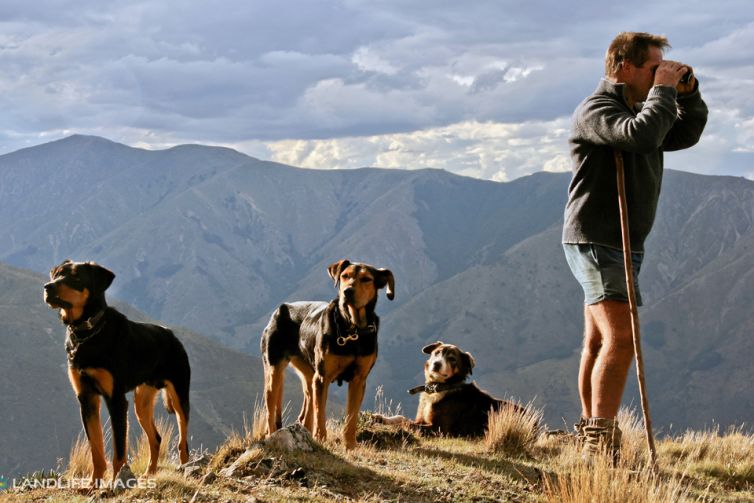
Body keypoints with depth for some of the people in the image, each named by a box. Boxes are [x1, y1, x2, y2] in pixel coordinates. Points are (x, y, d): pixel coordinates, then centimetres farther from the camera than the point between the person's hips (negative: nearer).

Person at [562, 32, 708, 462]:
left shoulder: (638, 111, 18)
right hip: (596, 241, -10)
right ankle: (601, 446, -24)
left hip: (624, 244, 10)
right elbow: (642, 136, -31)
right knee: (621, 339, -20)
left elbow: (685, 135, 24)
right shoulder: (596, 110, -13)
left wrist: (688, 93, 9)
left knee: (600, 343, 15)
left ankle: (590, 432, 22)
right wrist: (663, 89, -17)